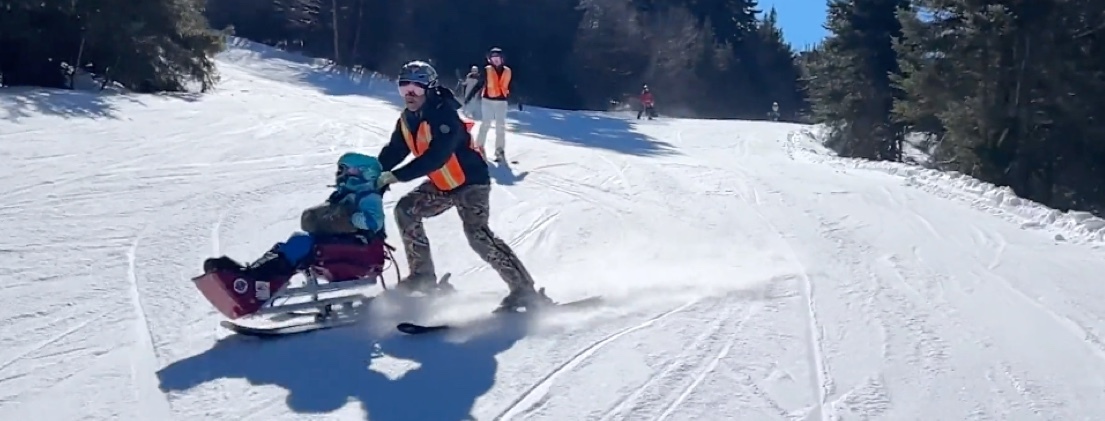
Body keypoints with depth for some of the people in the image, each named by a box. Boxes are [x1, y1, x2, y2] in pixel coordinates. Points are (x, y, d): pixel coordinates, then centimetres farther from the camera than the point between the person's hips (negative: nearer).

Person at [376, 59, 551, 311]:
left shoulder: (444, 115, -26)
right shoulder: (407, 119, 2)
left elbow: (435, 157, -36)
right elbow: (393, 152, 7)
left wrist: (396, 176, -37)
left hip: (471, 181, -9)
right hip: (441, 185, 10)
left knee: (477, 234, -24)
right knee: (405, 210, 4)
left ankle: (524, 289, -22)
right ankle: (423, 275, 13)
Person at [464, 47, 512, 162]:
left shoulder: (508, 72, 2)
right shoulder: (487, 70, -5)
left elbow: (511, 88, 11)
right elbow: (478, 85, -3)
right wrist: (469, 96, -7)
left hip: (501, 102, 2)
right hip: (488, 100, -2)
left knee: (501, 126, 3)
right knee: (485, 124, 0)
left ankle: (500, 151, 9)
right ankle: (479, 146, 13)